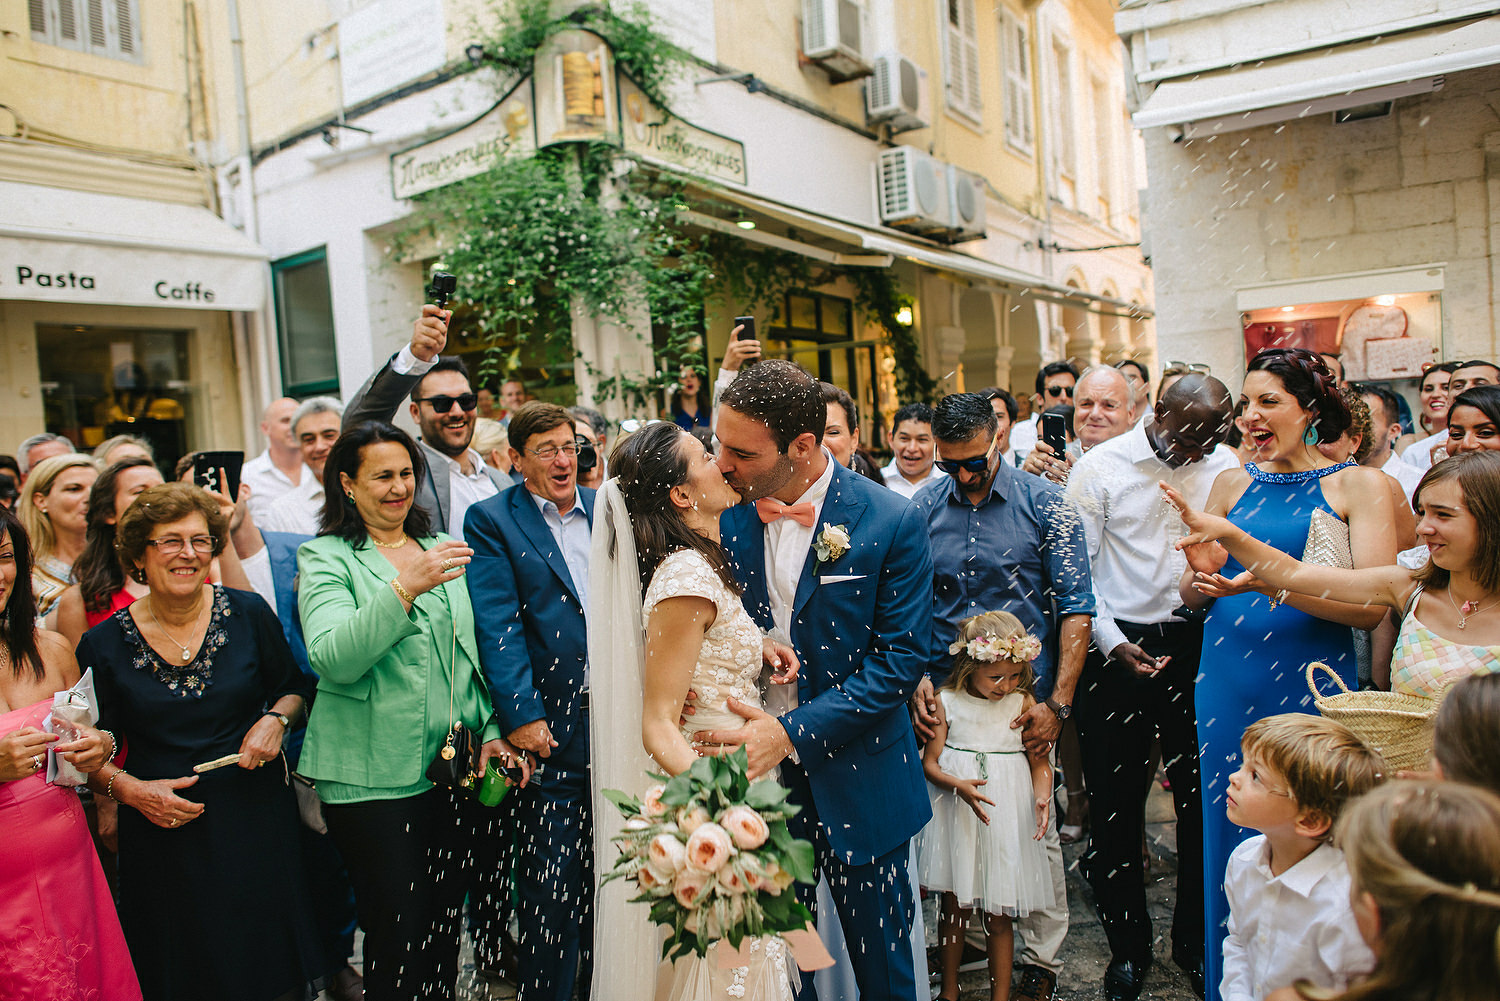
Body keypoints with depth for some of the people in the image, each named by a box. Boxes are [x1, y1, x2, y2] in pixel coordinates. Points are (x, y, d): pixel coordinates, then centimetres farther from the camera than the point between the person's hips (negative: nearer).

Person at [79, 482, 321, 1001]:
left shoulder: (249, 614, -4)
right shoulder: (103, 645, -5)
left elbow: (293, 687, 9)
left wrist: (276, 719, -10)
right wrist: (128, 788, -13)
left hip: (256, 819, 1)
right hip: (163, 833, 0)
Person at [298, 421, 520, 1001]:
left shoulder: (443, 547, 11)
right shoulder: (326, 558, -4)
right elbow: (333, 659, -20)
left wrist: (493, 731, 4)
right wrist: (405, 588, -30)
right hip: (374, 778, -4)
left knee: (445, 925, 15)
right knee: (397, 935, 3)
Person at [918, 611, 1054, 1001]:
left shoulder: (1024, 703, -2)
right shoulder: (946, 702, -5)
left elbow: (1040, 762, 2)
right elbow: (929, 763, -3)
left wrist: (1042, 797, -17)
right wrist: (958, 785, -22)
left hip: (1006, 816, 0)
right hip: (955, 818, 0)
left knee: (998, 914, 7)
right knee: (954, 907, 12)